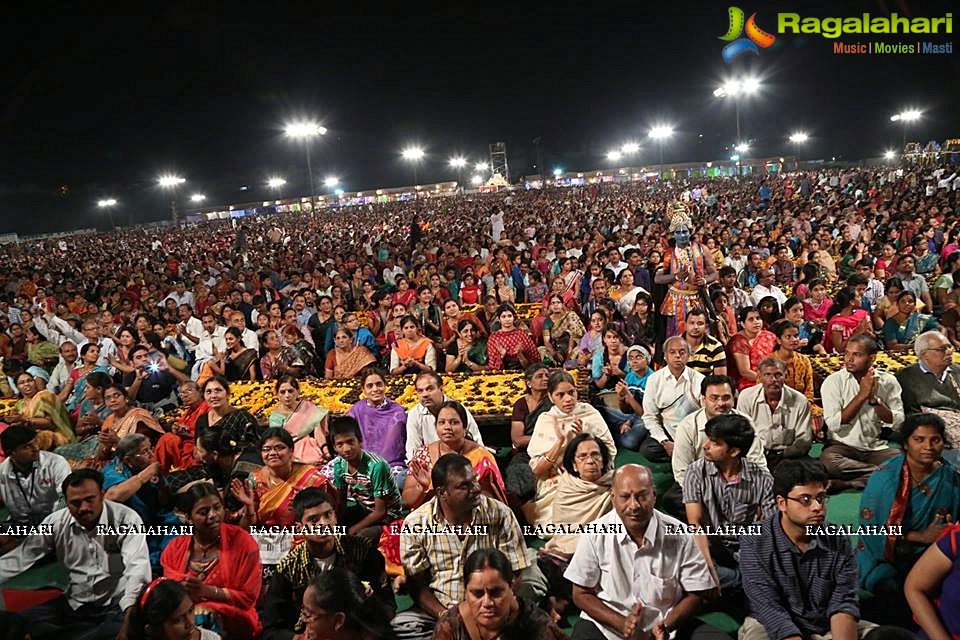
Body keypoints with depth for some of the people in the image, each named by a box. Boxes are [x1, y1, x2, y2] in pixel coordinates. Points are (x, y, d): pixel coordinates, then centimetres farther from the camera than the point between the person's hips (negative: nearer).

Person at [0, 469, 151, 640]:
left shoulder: (126, 519, -15)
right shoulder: (55, 522, -1)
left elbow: (137, 566, -26)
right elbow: (20, 558, 8)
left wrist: (130, 611, -41)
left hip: (117, 605, -5)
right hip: (75, 604, 5)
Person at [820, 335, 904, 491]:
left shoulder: (888, 381, 3)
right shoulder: (833, 381, -4)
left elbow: (897, 423, -4)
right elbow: (834, 424, -14)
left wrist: (874, 399, -17)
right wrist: (862, 395, -15)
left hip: (877, 448, 2)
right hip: (842, 445, -2)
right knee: (827, 461, -35)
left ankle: (846, 483, -22)